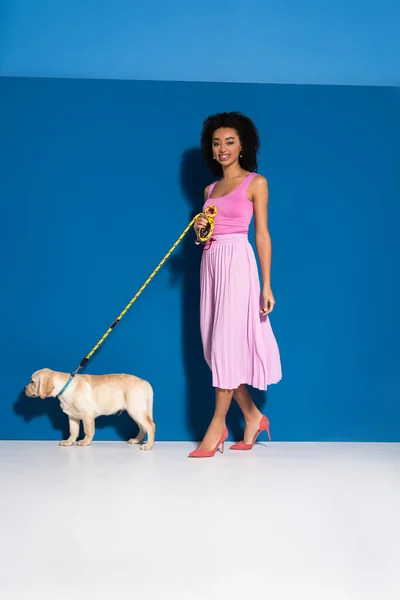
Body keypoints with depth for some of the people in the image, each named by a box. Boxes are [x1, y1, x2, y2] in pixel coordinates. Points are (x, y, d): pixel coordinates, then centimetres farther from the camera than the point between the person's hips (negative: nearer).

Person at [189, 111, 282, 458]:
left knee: (229, 343, -8)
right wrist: (199, 229, -2)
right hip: (211, 264, 7)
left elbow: (262, 235, -4)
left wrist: (267, 285, -9)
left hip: (238, 263, -7)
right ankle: (253, 417, 18)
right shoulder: (210, 189, 17)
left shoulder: (256, 183, 0)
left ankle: (218, 426, 0)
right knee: (217, 345, 5)